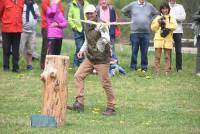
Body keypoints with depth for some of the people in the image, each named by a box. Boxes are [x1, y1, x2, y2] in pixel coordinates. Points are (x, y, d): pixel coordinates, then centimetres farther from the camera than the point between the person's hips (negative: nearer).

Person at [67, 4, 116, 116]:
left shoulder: (101, 25, -14)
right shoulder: (87, 26, 9)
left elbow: (107, 40, -28)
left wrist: (101, 30, -42)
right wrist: (82, 50, 11)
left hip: (102, 59, -7)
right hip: (90, 58, 7)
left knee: (106, 83, -4)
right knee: (78, 75, -2)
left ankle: (111, 108, 7)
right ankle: (79, 103, 1)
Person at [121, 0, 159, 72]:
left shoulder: (150, 6, 7)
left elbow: (156, 13, 20)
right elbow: (123, 10, 14)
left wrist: (150, 19, 9)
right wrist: (131, 16, 11)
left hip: (146, 33, 1)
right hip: (135, 32, -1)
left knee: (144, 52, 3)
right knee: (134, 51, 0)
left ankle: (144, 67, 10)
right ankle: (133, 67, 7)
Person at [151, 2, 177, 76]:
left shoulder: (171, 18, 10)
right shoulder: (158, 18, 13)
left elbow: (174, 26, -6)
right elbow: (153, 28, 8)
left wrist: (166, 23, -12)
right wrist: (158, 23, -6)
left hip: (168, 40, -1)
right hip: (158, 39, 1)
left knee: (167, 57, 1)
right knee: (157, 56, -2)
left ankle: (166, 72, 5)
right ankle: (157, 71, 2)